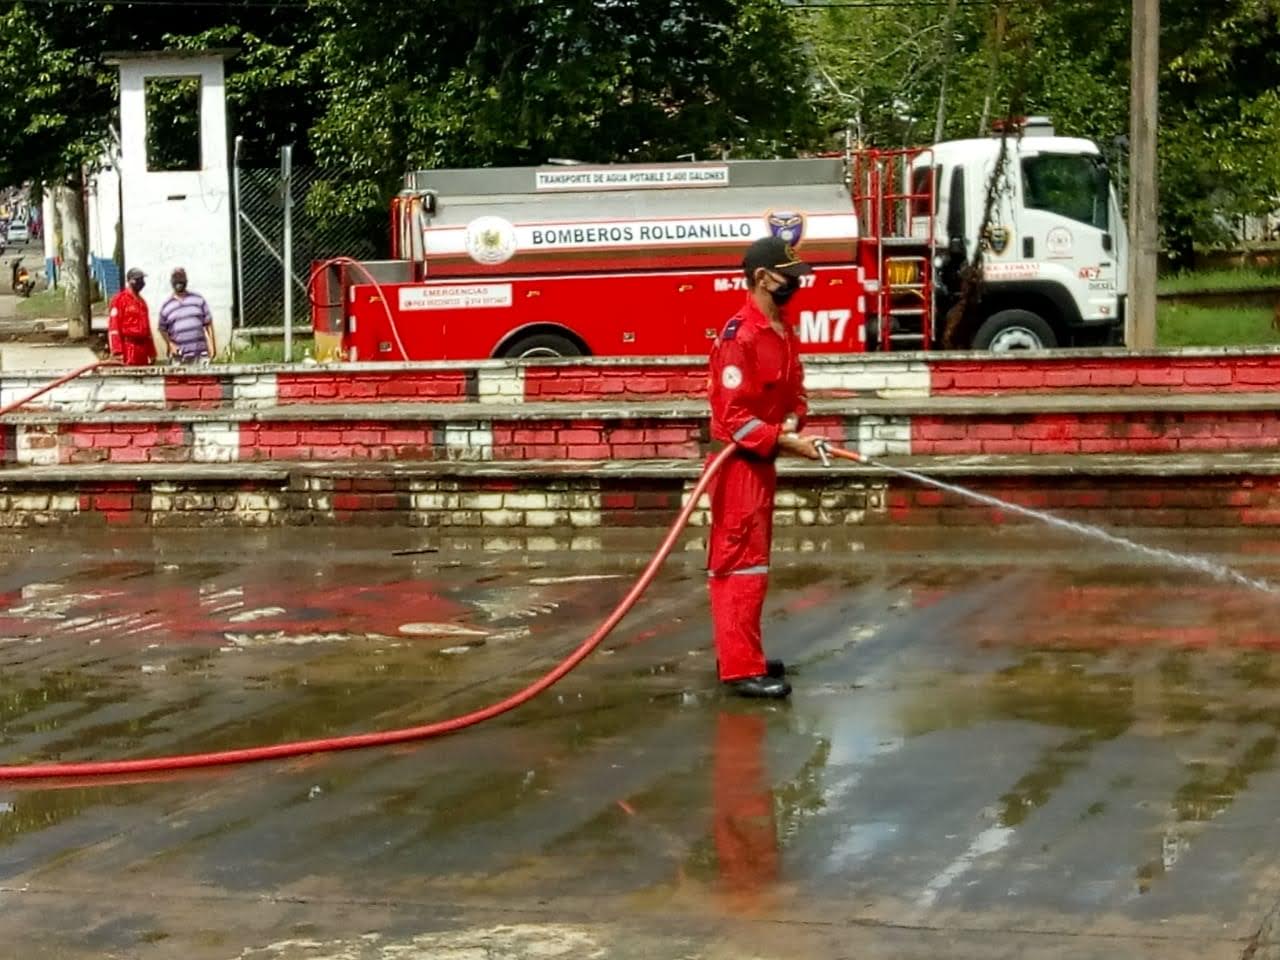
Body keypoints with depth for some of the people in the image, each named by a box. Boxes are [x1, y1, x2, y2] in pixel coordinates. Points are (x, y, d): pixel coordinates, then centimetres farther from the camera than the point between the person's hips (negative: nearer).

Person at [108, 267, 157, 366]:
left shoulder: (142, 302, 20)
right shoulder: (120, 299, -5)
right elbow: (113, 326, -12)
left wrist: (151, 352, 19)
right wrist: (117, 351, -19)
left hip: (142, 346, 8)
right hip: (128, 347, -8)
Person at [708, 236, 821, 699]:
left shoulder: (785, 333, 9)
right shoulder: (739, 337, -20)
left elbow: (794, 390, 16)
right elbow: (733, 415, -24)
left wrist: (792, 420, -6)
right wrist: (787, 443, -25)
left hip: (762, 460, 10)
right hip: (739, 462, -10)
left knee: (747, 558, 15)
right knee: (742, 561, -9)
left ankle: (737, 655, 23)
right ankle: (742, 668, -9)